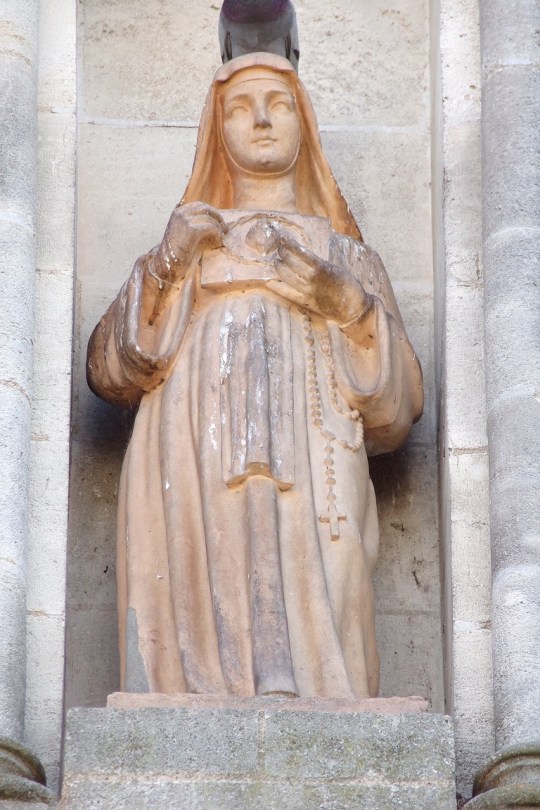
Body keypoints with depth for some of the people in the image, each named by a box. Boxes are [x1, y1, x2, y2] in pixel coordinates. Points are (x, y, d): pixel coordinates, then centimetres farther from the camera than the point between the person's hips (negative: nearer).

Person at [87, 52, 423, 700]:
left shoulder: (347, 257, 26)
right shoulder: (187, 246, 28)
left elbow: (396, 409, 14)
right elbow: (110, 372, 12)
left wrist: (348, 308, -1)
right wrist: (163, 271, -1)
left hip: (312, 495, 0)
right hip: (196, 496, 0)